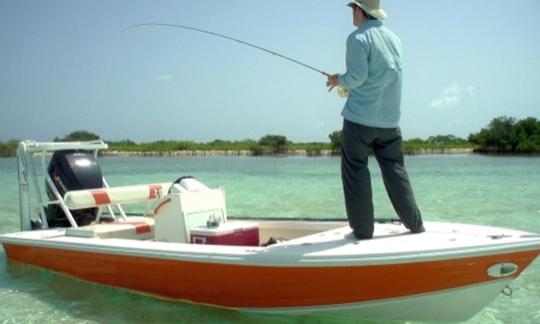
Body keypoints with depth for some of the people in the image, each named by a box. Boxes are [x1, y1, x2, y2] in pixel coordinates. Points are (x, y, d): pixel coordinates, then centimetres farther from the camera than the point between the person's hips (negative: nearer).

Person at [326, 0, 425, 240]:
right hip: (390, 120, 6)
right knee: (395, 169, 12)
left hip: (360, 119, -6)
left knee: (355, 171, 2)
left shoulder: (358, 38, -8)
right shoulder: (393, 38, 15)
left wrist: (339, 81, 4)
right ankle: (415, 224, 15)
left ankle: (362, 229, 4)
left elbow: (357, 76, -16)